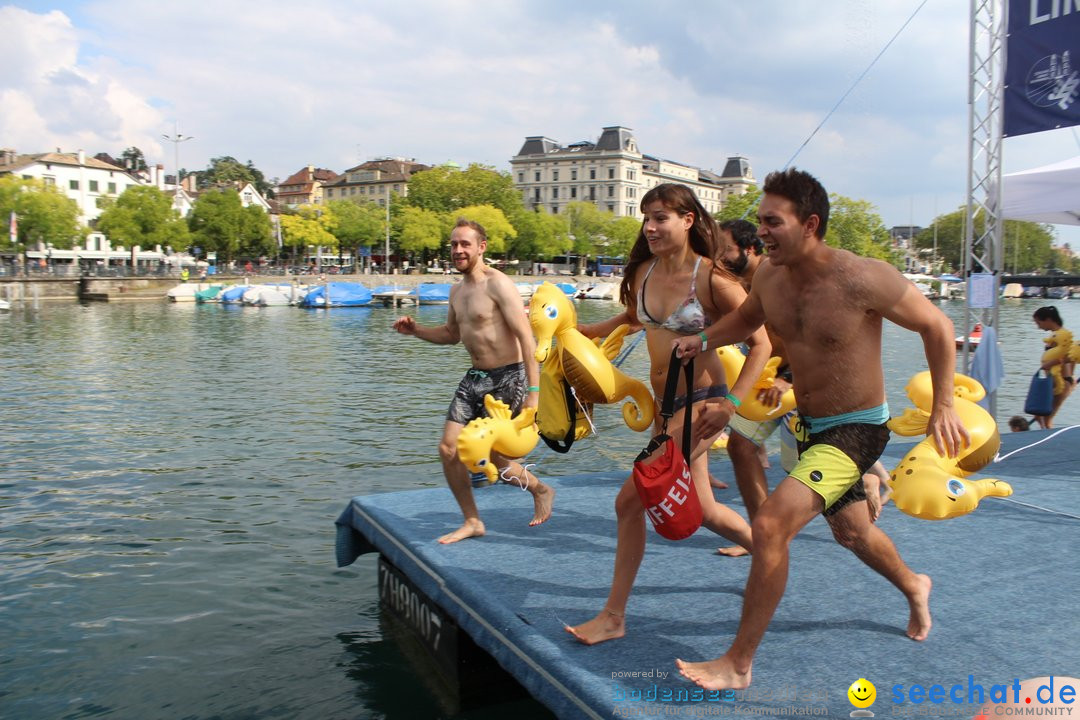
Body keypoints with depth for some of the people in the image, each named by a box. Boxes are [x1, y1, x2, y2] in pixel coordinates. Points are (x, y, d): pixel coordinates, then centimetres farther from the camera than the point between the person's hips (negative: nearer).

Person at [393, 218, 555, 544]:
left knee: (496, 458, -2)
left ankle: (541, 491, 28)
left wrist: (534, 391, -26)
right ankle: (472, 521, 18)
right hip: (474, 378, 8)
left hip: (506, 379, -8)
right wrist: (415, 330, 8)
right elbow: (452, 334, 26)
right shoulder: (457, 290, 10)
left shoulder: (497, 284, -15)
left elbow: (526, 337, -20)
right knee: (448, 449, 2)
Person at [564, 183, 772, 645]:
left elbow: (761, 342, -11)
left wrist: (731, 403, -19)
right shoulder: (644, 272, 3)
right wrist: (582, 330, 15)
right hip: (666, 405, 7)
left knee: (631, 500, -10)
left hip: (700, 402, -7)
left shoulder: (711, 279, -15)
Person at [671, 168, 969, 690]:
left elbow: (937, 327, -10)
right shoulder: (769, 276, -6)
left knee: (770, 524, -22)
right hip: (808, 427, 8)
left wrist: (942, 406, -11)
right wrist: (704, 340, -3)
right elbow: (747, 318, 16)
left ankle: (738, 664, -9)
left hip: (857, 430, -7)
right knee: (850, 531, 26)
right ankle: (912, 586, 60)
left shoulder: (861, 279, -24)